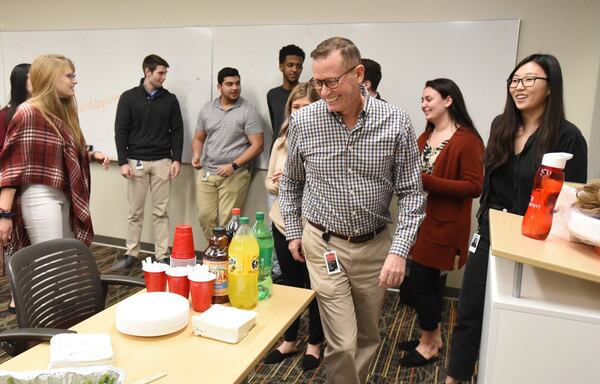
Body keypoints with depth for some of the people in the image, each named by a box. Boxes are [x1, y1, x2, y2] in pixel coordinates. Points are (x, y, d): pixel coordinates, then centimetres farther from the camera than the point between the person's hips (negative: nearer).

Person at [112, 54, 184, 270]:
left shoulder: (170, 99, 6)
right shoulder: (129, 97, 1)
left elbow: (177, 131, 6)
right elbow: (121, 131, -1)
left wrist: (176, 159, -3)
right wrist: (123, 161, -8)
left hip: (162, 162, 1)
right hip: (136, 162, -1)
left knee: (161, 212, 3)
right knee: (135, 212, 6)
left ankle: (162, 256, 10)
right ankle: (132, 254, 18)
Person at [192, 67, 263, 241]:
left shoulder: (247, 111, -4)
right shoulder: (207, 109, 10)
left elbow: (257, 145, -8)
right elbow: (198, 138, 19)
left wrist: (234, 165, -16)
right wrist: (196, 155, -3)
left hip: (235, 175, -4)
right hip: (206, 173, 4)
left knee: (227, 220, -4)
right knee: (205, 217, 4)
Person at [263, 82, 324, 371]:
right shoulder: (281, 142, 6)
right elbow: (269, 183, 13)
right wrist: (276, 183, -8)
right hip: (283, 224, 5)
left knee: (314, 286, 11)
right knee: (290, 284, 18)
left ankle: (314, 344, 33)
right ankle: (289, 341, 37)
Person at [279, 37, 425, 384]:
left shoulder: (396, 122, -11)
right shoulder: (303, 121, -9)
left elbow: (411, 192, -5)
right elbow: (290, 182, 7)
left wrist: (400, 250, -13)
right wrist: (293, 232, 9)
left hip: (375, 245, 1)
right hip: (324, 244, -1)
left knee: (368, 336, 18)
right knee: (343, 344, -1)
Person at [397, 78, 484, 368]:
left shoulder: (467, 140, -15)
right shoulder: (426, 135, 11)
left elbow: (474, 187, -20)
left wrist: (426, 181, -25)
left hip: (444, 224, -8)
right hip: (423, 219, 8)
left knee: (419, 281, -2)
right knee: (429, 279, 15)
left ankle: (428, 344, 19)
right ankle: (433, 337, 32)